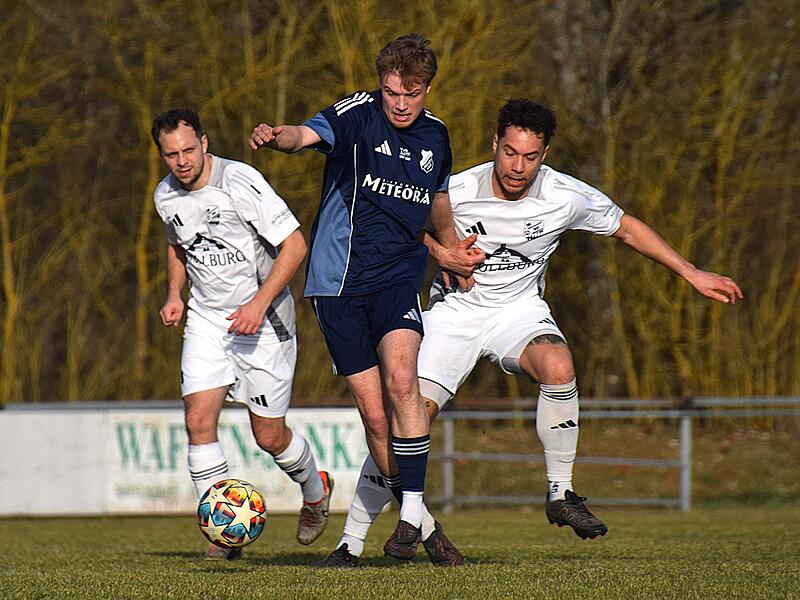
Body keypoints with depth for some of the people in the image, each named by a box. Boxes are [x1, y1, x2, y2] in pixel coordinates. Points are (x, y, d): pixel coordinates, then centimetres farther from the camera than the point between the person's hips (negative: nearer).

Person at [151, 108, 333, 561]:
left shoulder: (241, 183, -20)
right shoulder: (167, 196, 0)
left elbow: (295, 244, -19)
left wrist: (259, 304, -25)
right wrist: (175, 295, 7)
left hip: (264, 319, -5)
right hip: (206, 319, 5)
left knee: (270, 436, 1)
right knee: (199, 420, -13)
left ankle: (316, 491, 34)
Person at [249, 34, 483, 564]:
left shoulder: (434, 135, 8)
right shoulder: (358, 114, -7)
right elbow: (308, 134, -30)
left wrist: (452, 249, 31)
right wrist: (277, 137, -51)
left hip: (398, 276, 2)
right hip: (340, 281, -2)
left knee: (401, 378, -24)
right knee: (375, 415, -3)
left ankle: (411, 510, -18)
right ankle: (420, 521, 13)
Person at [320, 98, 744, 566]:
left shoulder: (567, 197, -13)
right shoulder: (455, 193, -17)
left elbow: (627, 228, 5)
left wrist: (692, 274, 5)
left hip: (519, 308, 1)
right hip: (455, 311, -1)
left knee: (559, 367, -33)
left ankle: (561, 494, -15)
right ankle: (351, 543, -10)